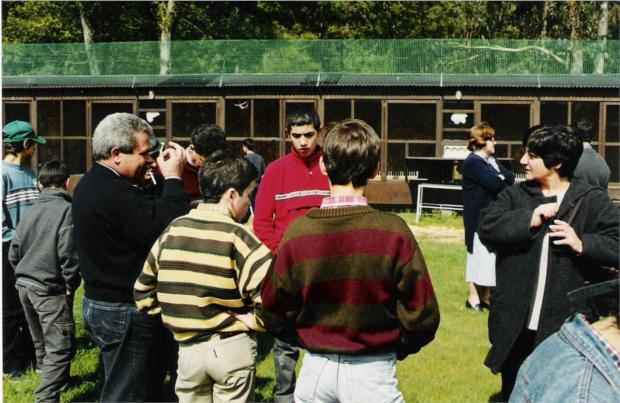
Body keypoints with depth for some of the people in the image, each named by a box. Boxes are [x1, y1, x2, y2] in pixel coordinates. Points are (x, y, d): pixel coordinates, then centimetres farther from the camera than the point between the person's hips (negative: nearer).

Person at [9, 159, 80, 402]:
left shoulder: (30, 211, 12)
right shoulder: (67, 209, -10)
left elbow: (13, 253, 13)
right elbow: (68, 253, -17)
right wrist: (71, 285, -6)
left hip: (25, 286, 8)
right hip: (50, 289, -8)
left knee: (42, 343, 21)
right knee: (60, 347, -5)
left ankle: (54, 381, 38)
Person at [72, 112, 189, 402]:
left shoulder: (90, 184, 10)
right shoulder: (115, 194, -25)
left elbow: (145, 213, 9)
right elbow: (169, 228, -32)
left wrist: (165, 181, -1)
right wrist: (173, 177, -21)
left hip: (99, 302, 11)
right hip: (126, 313, -11)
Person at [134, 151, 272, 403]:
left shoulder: (173, 230, 1)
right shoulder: (236, 236, -13)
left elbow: (143, 291, 8)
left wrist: (178, 317, 12)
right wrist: (253, 321, -9)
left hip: (187, 346, 4)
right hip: (231, 347, -4)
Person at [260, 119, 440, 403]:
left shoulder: (297, 231, -11)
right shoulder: (393, 232, -16)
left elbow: (274, 314, -3)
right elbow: (421, 315, -12)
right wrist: (395, 349, 7)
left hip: (315, 369, 2)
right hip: (373, 372, -2)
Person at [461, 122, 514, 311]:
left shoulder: (490, 160, 16)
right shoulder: (472, 162, -13)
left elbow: (510, 178, 7)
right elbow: (495, 183, -21)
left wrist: (501, 178, -11)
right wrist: (503, 180, -2)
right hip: (479, 217, -8)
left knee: (490, 256, 11)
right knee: (478, 256, -3)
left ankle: (485, 296, 18)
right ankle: (473, 297, 7)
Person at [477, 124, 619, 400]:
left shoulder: (592, 200, -4)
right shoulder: (515, 195, 5)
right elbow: (486, 227, -9)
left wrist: (583, 244, -23)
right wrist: (528, 219, -18)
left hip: (566, 326, -3)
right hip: (515, 325, 3)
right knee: (513, 394, 18)